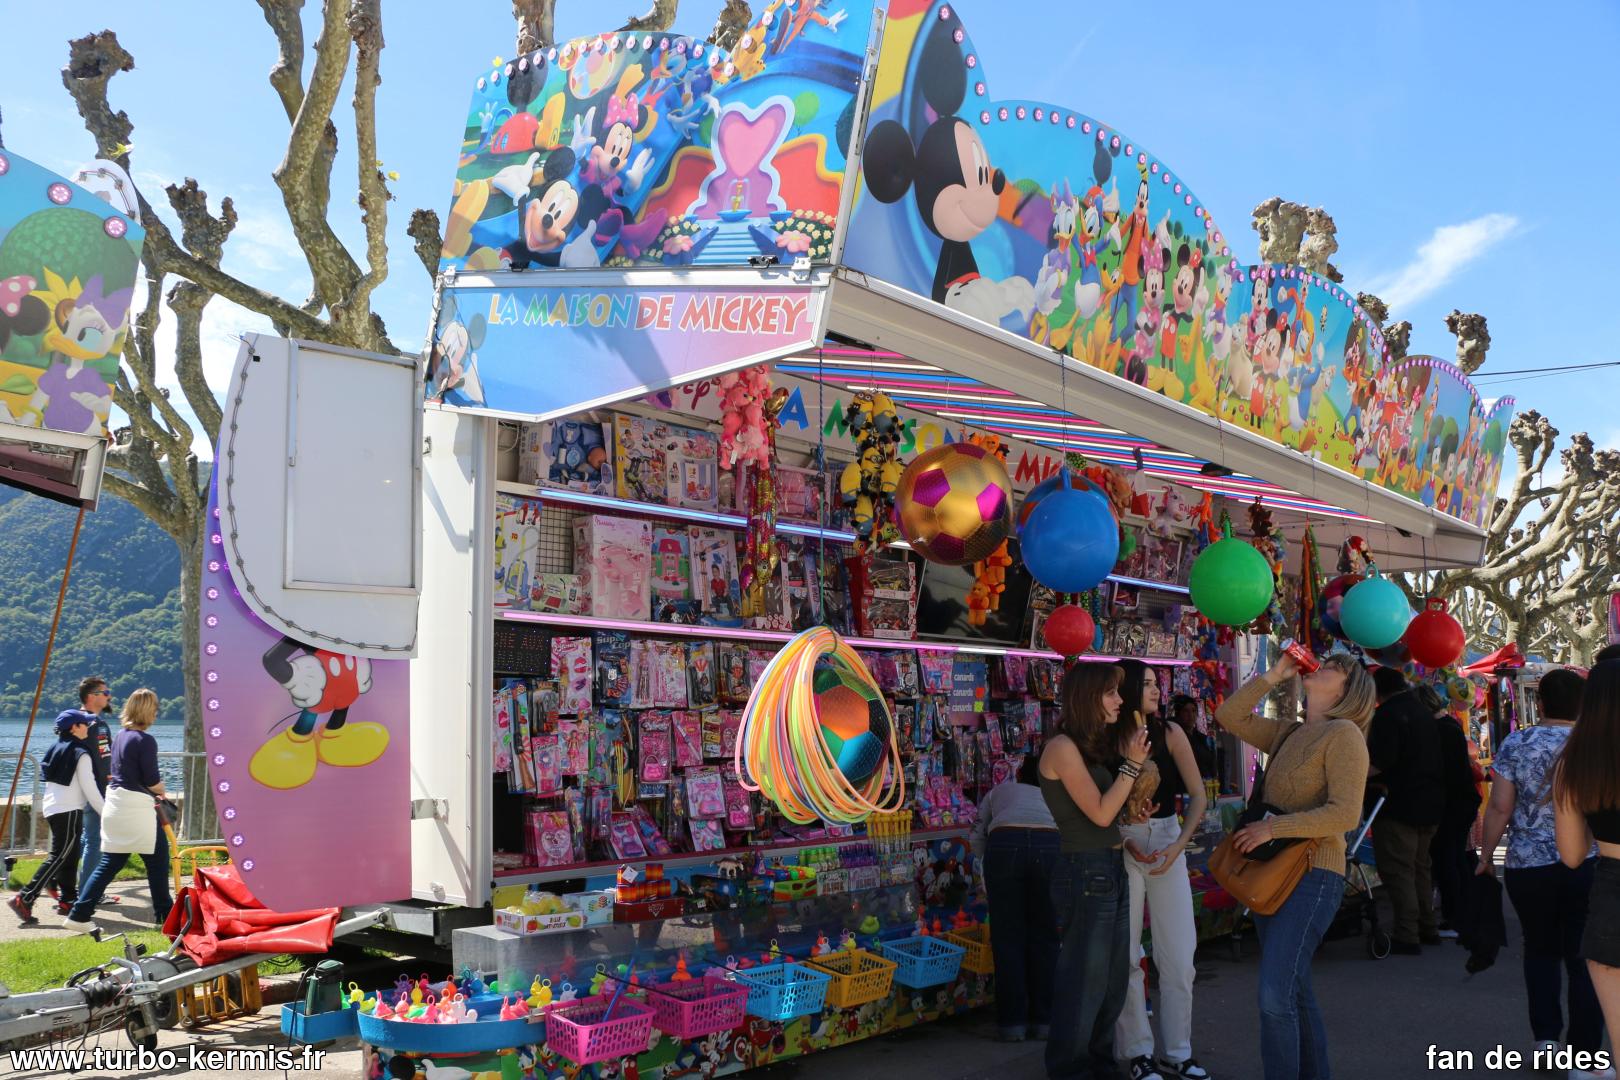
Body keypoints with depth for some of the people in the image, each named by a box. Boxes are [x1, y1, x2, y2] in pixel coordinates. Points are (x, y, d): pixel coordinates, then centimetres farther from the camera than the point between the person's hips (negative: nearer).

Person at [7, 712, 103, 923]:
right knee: (58, 857, -8)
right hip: (69, 810, -9)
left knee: (69, 857, 14)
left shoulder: (55, 748, 13)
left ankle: (67, 900, 17)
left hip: (52, 807, 9)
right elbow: (89, 788, -11)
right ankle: (25, 899, -15)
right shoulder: (80, 753, -11)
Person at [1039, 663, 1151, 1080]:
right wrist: (1131, 764, -11)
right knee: (1084, 982, 1)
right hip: (1085, 874, -9)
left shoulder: (1096, 747, 12)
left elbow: (1114, 814, 9)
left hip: (1112, 871, 9)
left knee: (1113, 982, 17)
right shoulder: (1062, 747, -14)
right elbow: (1100, 814, -17)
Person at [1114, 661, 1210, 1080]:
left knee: (1179, 955, 4)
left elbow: (1198, 796, -3)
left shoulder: (1169, 733, -3)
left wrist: (1178, 844, -14)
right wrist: (1125, 840, -17)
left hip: (1168, 843, 2)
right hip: (1121, 846, -2)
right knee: (1127, 955, 2)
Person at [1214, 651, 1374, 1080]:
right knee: (1294, 991, 14)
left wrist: (1272, 827, -18)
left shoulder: (1343, 733, -10)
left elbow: (1345, 814, -19)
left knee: (1276, 996, -14)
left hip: (1313, 876, -8)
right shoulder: (1288, 734, 13)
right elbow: (1229, 716, 12)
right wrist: (1274, 676, 7)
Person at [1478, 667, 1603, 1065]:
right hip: (1588, 864, 0)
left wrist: (1487, 853, 7)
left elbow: (1499, 807, -4)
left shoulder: (1515, 745, -4)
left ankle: (1546, 1036, 12)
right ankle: (1583, 1054, 10)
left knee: (1541, 949, 18)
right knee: (1583, 956, 8)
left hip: (1528, 866, 0)